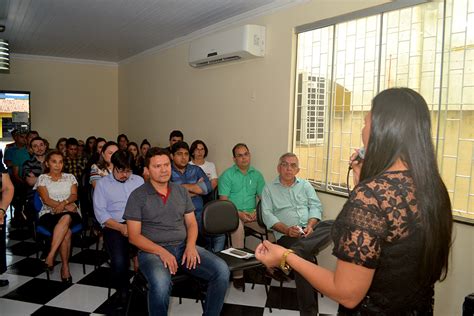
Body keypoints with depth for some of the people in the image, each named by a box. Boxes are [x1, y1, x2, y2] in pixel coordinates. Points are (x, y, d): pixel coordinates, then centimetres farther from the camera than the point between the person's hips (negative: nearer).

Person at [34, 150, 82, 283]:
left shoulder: (69, 177, 15)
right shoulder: (42, 178, 8)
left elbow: (74, 195, 4)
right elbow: (46, 199, -4)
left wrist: (64, 203, -18)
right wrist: (66, 206, -16)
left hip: (70, 212, 1)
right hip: (49, 213, -1)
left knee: (66, 218, -38)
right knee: (66, 232, -34)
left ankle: (50, 256, -33)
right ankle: (65, 266, -25)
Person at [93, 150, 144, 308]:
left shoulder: (139, 180, 17)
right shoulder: (102, 184, 9)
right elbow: (100, 213, -1)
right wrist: (121, 227, -14)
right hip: (114, 226, -2)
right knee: (119, 262, -28)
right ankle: (122, 289, 4)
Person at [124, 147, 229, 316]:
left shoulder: (181, 191, 11)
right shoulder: (138, 196, -2)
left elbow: (191, 223, 13)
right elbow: (134, 236, -5)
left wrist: (190, 245, -8)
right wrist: (161, 252, -18)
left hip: (183, 246, 4)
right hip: (152, 250, -4)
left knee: (221, 270, -17)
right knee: (161, 283, -37)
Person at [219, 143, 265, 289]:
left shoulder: (257, 175, 14)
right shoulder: (227, 175, 2)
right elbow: (223, 200, -5)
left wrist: (257, 212, -10)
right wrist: (238, 213, -18)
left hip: (252, 214, 4)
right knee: (238, 228, -37)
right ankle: (238, 273, -28)